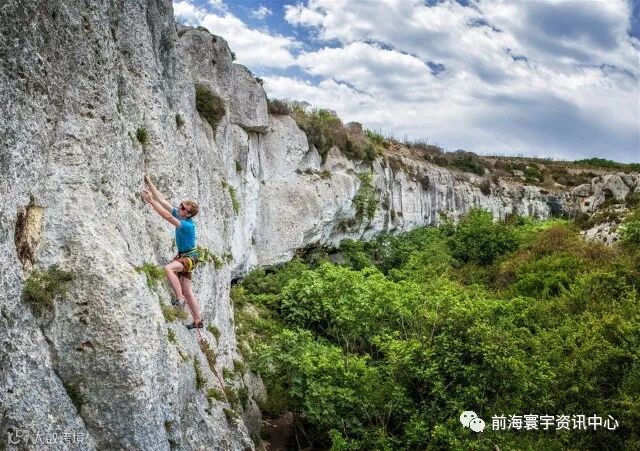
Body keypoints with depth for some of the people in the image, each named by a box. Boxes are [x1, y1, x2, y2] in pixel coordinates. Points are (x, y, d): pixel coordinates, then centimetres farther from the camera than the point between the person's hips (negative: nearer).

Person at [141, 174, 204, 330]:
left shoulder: (188, 225, -24)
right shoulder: (179, 215, -1)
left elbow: (167, 216, -35)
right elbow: (162, 201, 0)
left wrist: (151, 201, -36)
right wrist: (150, 184, -5)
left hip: (189, 257, -9)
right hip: (182, 256, 9)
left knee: (168, 268, -35)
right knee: (187, 291, 10)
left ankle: (179, 299, -29)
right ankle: (198, 321, 17)